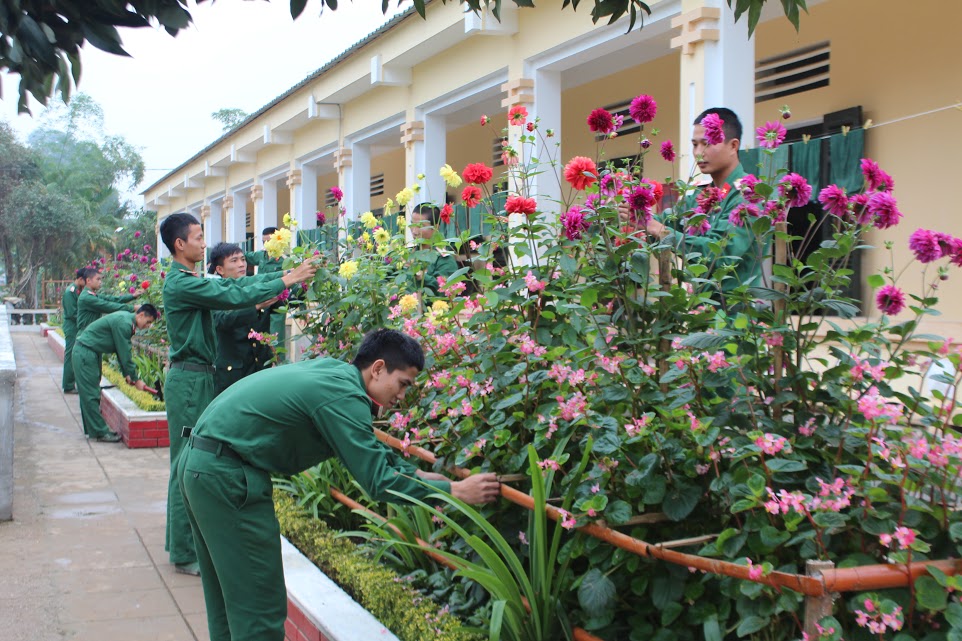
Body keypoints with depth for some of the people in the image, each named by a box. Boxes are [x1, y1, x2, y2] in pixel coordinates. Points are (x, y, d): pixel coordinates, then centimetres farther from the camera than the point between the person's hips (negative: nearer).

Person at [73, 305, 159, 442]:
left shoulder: (126, 319, 7)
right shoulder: (124, 324, -24)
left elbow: (122, 351, 15)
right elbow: (125, 355, -21)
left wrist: (126, 374, 14)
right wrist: (135, 380, -13)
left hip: (92, 352, 11)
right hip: (85, 353, -11)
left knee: (93, 393, 13)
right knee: (91, 394, -6)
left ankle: (93, 429, 19)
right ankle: (100, 432, -3)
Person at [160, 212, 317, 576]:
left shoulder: (190, 280, 13)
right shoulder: (180, 284, -17)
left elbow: (235, 284, 10)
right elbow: (234, 297, -21)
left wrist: (287, 273, 2)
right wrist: (285, 282, -14)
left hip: (199, 378, 10)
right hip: (189, 379, -10)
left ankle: (186, 541, 24)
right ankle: (184, 555, 3)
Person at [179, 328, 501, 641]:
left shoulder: (330, 370, 11)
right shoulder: (343, 396, -17)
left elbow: (370, 450, 23)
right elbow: (378, 481, -18)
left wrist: (420, 473, 19)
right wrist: (456, 490, -13)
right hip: (228, 477, -10)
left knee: (229, 600, 20)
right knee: (259, 607, -3)